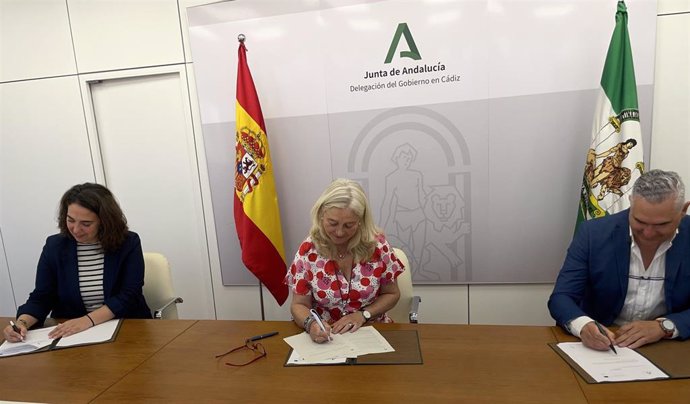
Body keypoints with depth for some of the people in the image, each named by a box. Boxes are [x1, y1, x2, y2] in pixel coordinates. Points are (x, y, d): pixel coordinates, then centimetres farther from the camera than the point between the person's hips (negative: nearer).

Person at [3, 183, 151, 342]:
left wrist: (89, 320, -22)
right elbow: (41, 298, 4)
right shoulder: (54, 246, 0)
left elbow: (129, 295, -13)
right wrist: (22, 322, -15)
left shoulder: (128, 243, -8)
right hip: (70, 334, 4)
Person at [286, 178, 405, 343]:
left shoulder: (377, 244, -11)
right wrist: (311, 323, -23)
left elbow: (391, 294, 2)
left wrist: (363, 314, -13)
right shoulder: (308, 250, -12)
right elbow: (299, 305, -3)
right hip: (324, 335, 0)